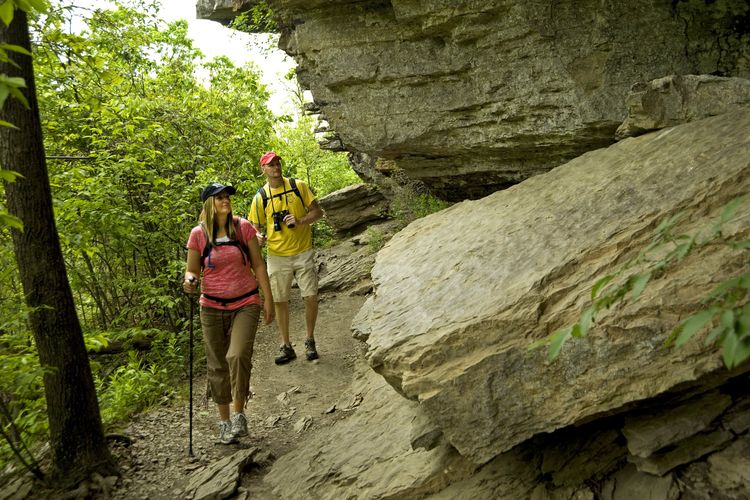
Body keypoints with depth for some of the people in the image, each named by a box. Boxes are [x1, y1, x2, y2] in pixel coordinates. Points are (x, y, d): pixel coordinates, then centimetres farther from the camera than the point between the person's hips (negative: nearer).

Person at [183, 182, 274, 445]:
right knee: (217, 365, 8)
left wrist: (268, 298, 1)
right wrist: (189, 282, -19)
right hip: (212, 307, 1)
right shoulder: (198, 234, -4)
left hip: (245, 304, -1)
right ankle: (224, 421, 24)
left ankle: (239, 414, -1)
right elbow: (192, 270, 5)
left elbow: (258, 264, 2)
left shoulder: (243, 227, -3)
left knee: (238, 356, -21)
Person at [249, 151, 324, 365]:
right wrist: (258, 237, -18)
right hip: (277, 256, 1)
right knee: (280, 301, 6)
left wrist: (300, 221, -17)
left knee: (311, 297, -2)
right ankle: (286, 346, 19)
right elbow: (255, 227, 5)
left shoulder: (298, 186, -1)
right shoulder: (260, 197, 0)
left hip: (303, 252, -1)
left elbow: (317, 211, 2)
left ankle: (310, 341, 18)